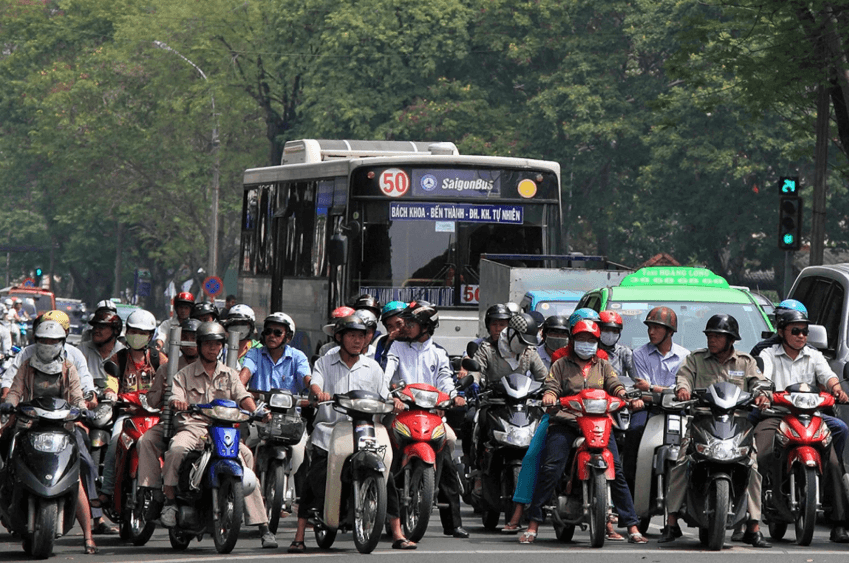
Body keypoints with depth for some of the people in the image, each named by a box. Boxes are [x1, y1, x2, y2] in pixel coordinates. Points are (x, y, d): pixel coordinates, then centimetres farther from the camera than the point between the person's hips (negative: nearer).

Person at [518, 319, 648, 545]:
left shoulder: (603, 366, 21)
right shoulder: (561, 365, 16)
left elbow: (616, 387, 8)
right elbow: (552, 386, 5)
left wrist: (630, 399, -12)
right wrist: (549, 397, -19)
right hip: (565, 422, -2)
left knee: (616, 471, -8)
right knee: (550, 469, -15)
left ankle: (632, 526, -4)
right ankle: (533, 525, -10)